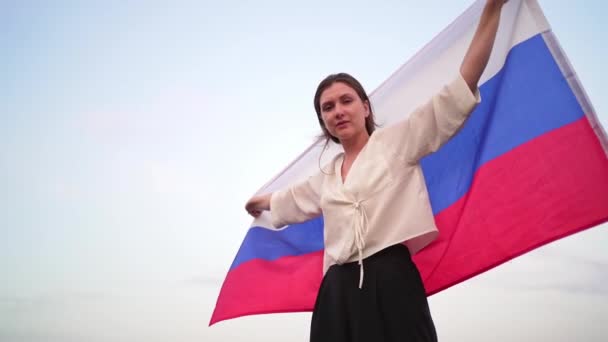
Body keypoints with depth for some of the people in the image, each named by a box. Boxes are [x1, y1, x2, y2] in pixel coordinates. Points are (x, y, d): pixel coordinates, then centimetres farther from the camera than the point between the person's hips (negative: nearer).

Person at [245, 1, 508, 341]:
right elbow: (290, 199, 43)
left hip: (390, 281, -5)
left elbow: (461, 89, -1)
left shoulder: (396, 140, 6)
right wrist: (260, 202, 63)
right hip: (339, 291, 5)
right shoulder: (327, 176, 22)